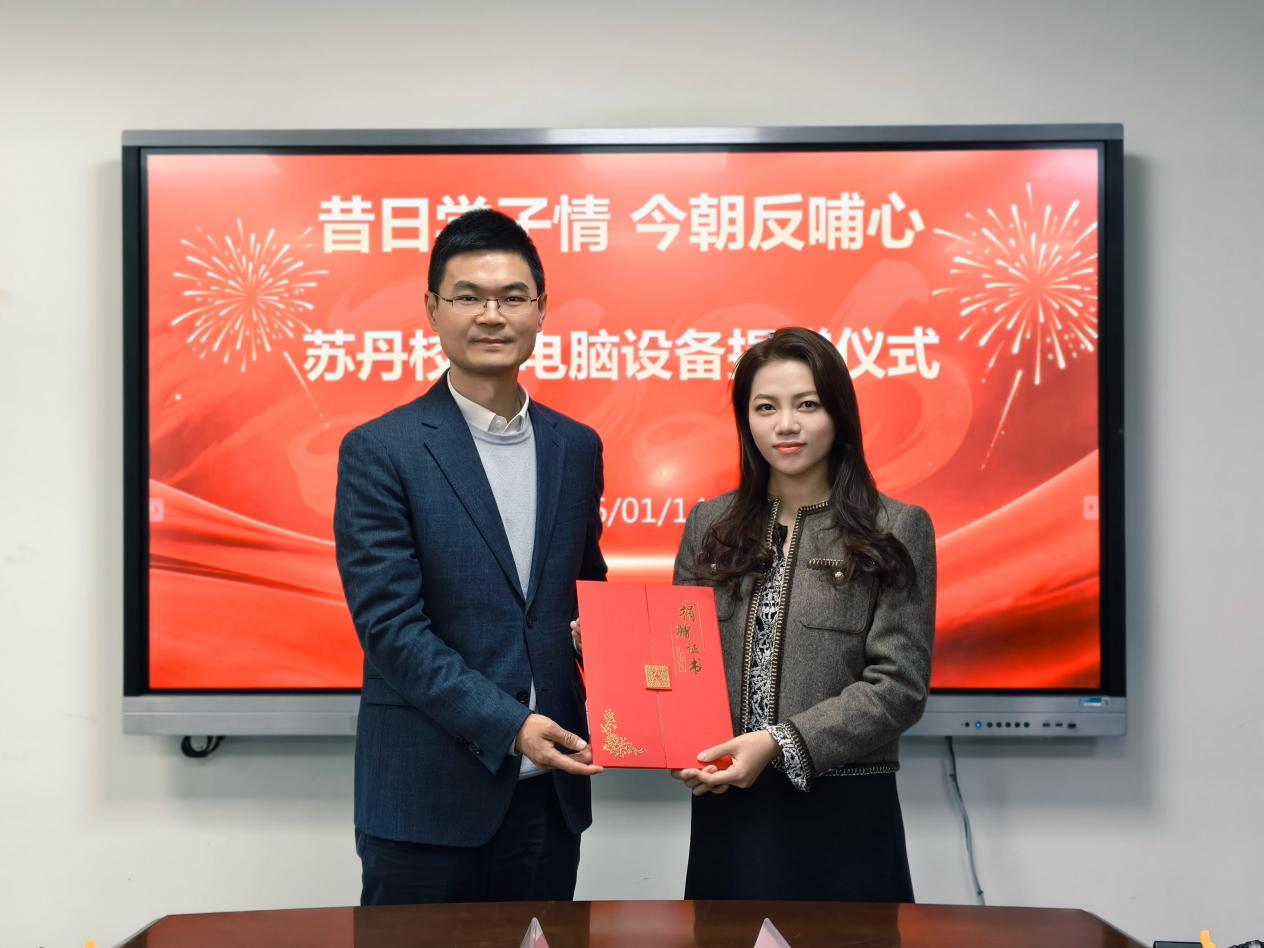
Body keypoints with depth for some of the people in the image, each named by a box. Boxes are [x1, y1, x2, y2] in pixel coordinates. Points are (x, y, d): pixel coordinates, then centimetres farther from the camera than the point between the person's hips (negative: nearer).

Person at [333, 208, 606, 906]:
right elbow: (389, 624, -12)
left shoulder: (576, 448, 8)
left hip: (549, 789, 4)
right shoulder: (379, 451, -6)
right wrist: (506, 724, -19)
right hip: (427, 795, -4)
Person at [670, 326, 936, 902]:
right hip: (724, 810, 3)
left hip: (844, 816, -3)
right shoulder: (710, 526, 7)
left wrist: (780, 743, -18)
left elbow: (899, 685, -9)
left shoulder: (896, 531, -3)